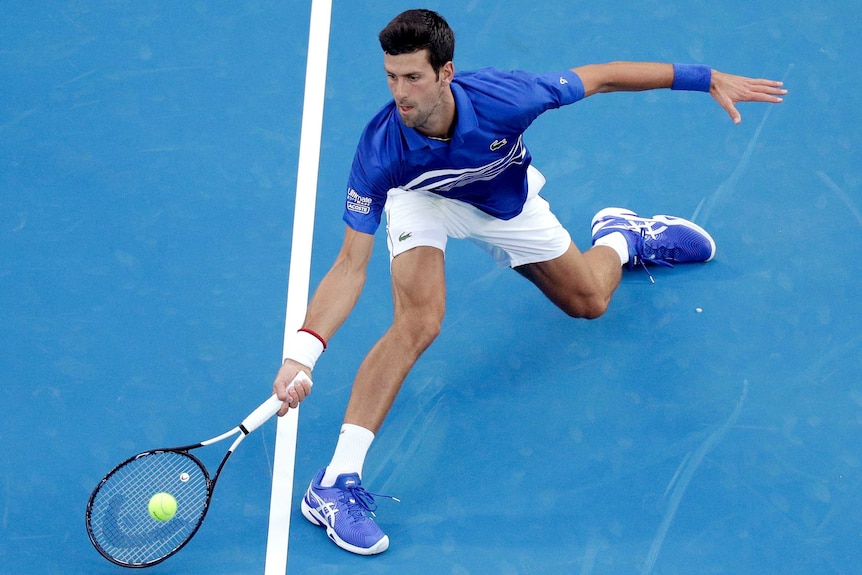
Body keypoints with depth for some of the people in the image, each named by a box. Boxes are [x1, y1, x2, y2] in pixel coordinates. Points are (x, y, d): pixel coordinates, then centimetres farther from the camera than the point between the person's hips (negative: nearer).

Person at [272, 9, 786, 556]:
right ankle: (335, 483, -26)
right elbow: (351, 267, -38)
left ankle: (621, 235, 54)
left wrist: (707, 78, -19)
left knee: (590, 302, 16)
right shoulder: (381, 150, -41)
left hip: (506, 200, 2)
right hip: (423, 201, -2)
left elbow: (600, 77, -24)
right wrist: (303, 349, -52)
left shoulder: (502, 98, -41)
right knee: (419, 321, -29)